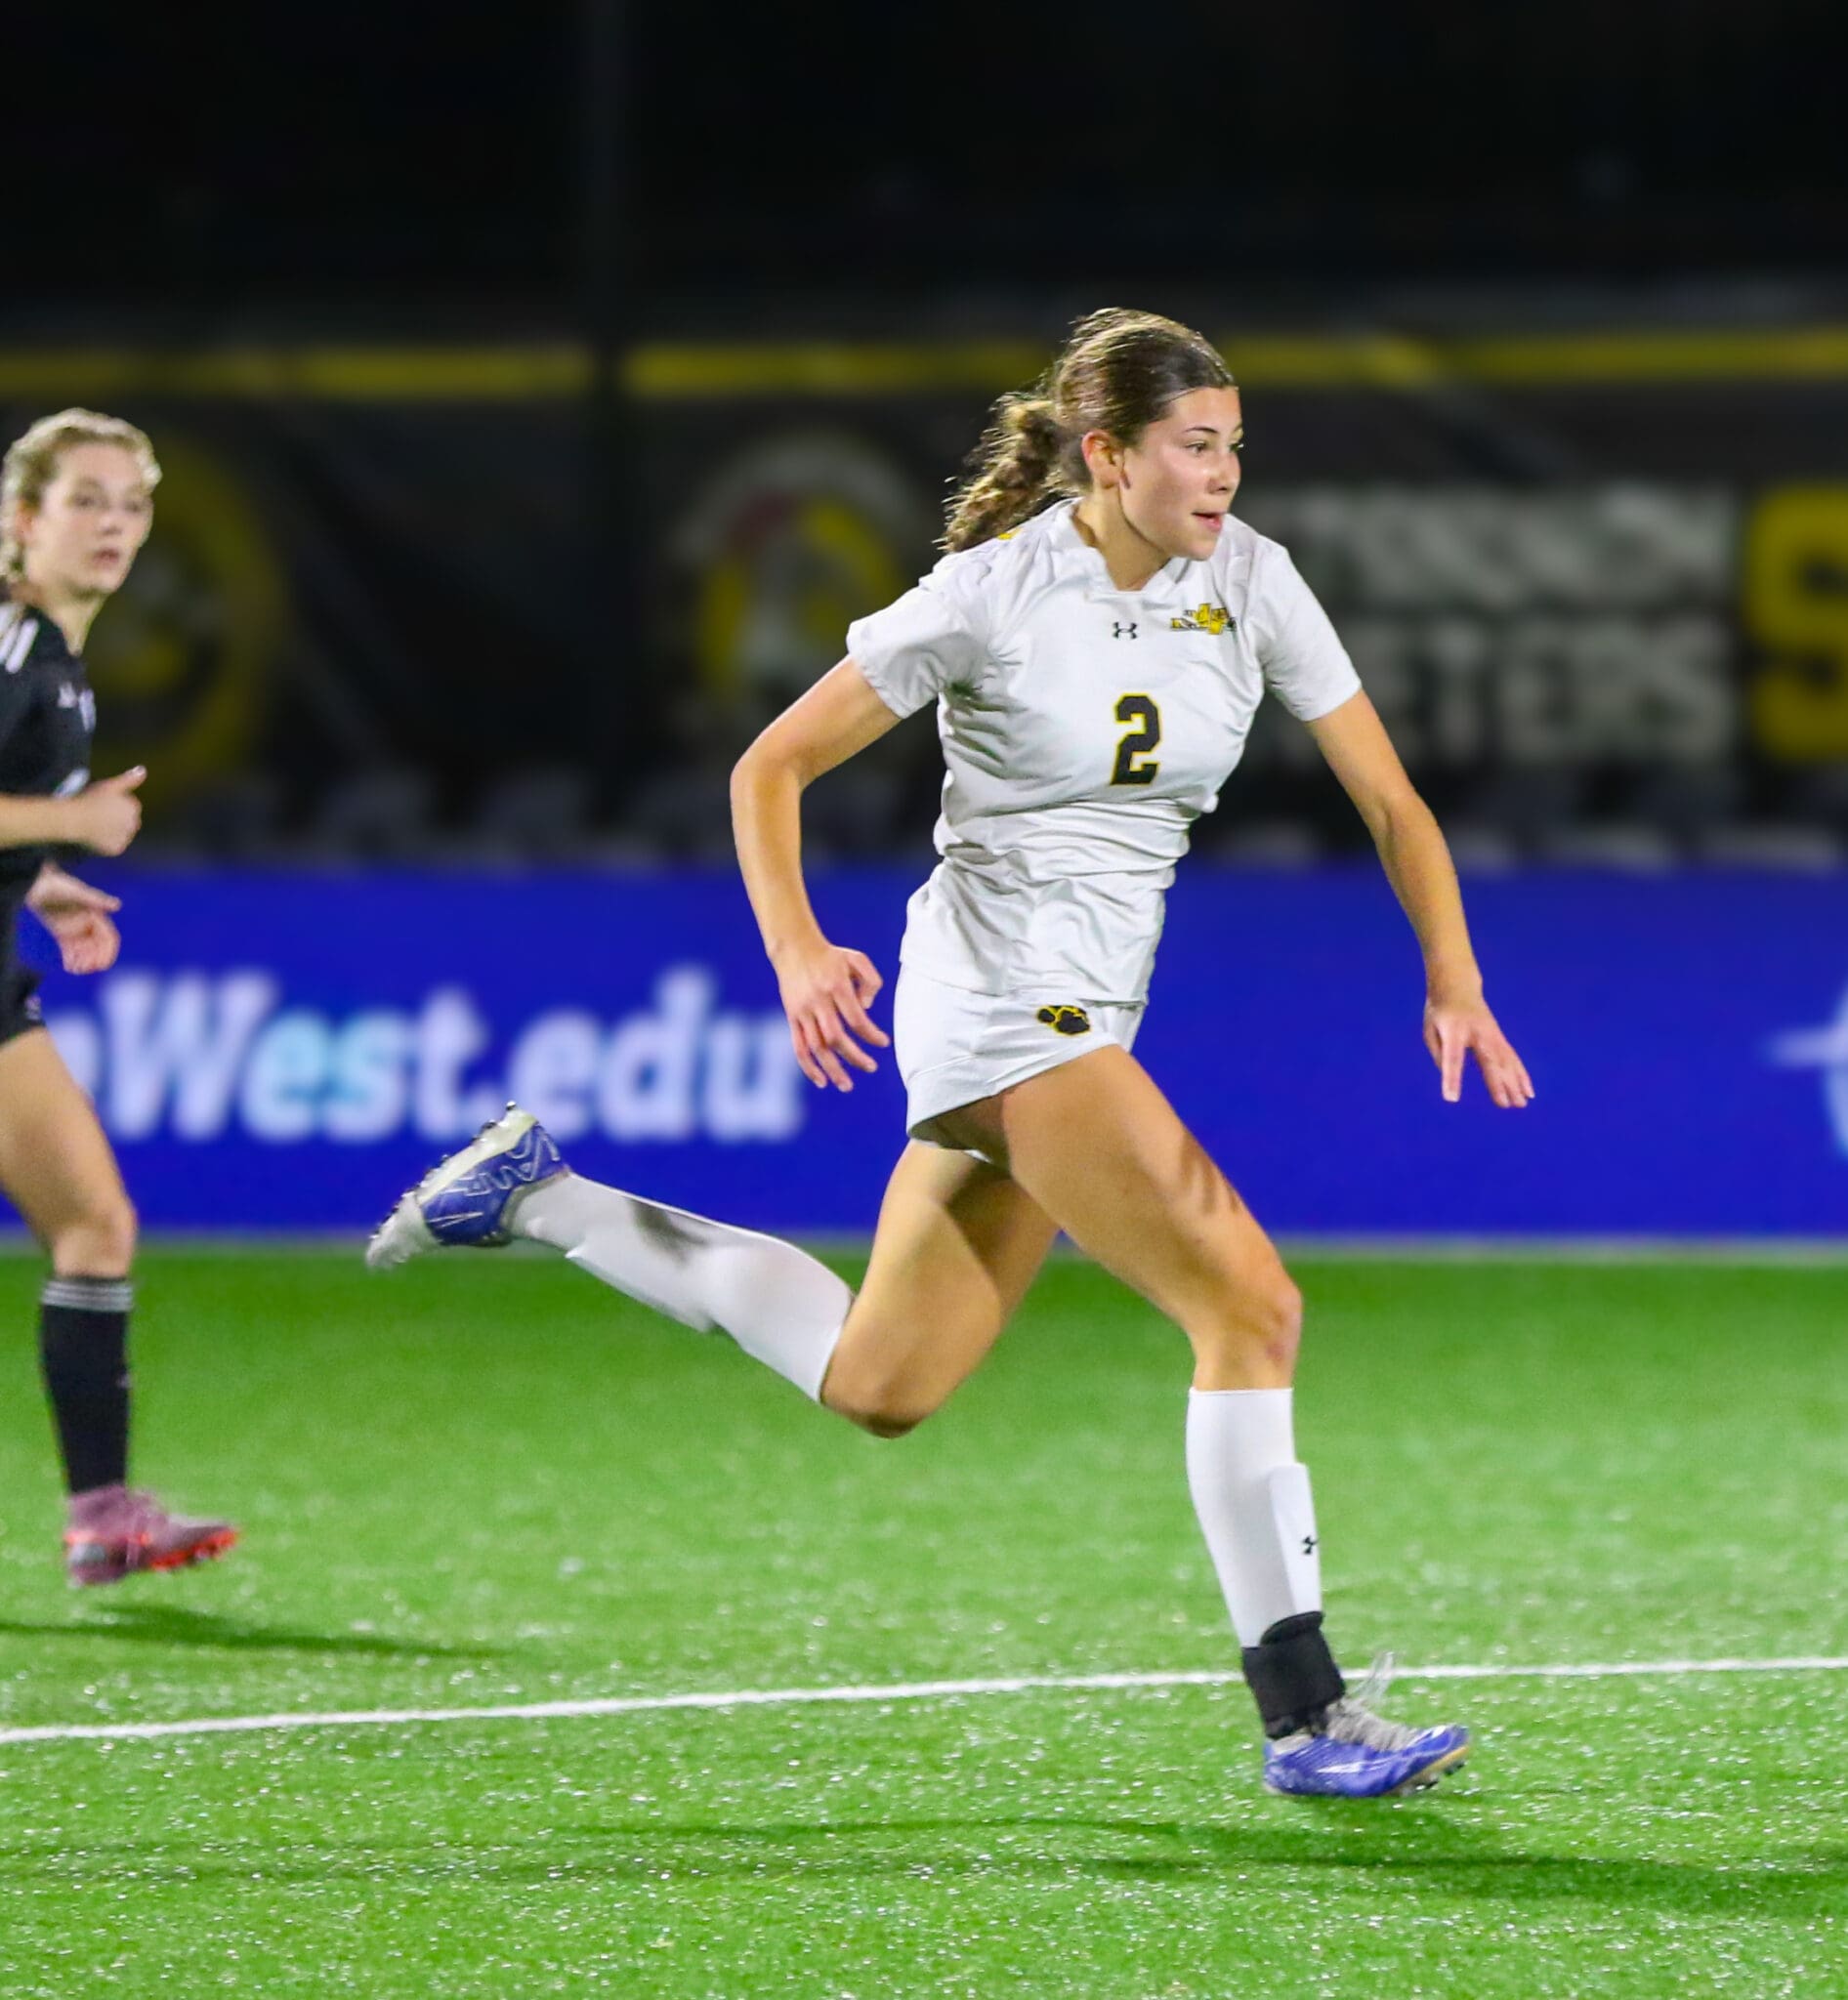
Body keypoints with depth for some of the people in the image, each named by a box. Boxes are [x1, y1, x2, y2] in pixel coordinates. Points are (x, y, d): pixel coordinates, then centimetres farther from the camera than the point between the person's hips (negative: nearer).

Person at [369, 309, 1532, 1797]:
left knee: (880, 1386, 15)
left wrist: (1453, 980, -4)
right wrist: (796, 951, -19)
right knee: (1251, 1308, -17)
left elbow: (1388, 795, 7)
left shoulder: (1248, 580, 3)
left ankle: (541, 1197, 27)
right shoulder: (995, 593, -12)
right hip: (1000, 988, -8)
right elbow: (774, 765, -5)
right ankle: (1304, 1718, -14)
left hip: (1090, 1009, 8)